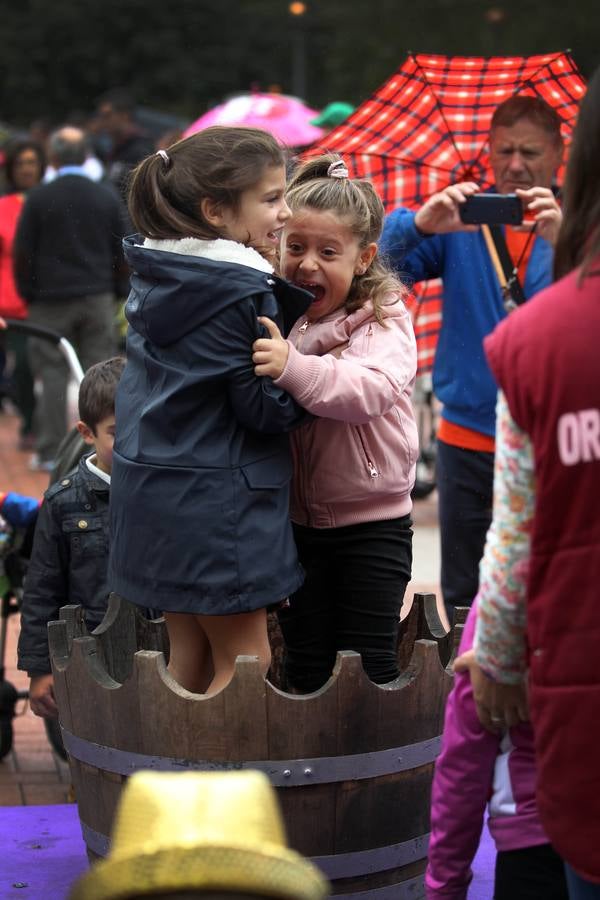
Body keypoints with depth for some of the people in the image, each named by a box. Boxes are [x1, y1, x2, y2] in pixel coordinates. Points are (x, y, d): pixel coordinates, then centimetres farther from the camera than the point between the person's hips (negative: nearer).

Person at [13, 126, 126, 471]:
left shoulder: (39, 198, -7)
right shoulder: (108, 197, 2)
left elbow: (23, 252, -4)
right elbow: (122, 251, 7)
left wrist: (29, 294, 7)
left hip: (51, 299, -2)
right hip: (98, 300, 2)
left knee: (53, 374, 3)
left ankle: (52, 452, 3)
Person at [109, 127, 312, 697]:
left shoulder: (155, 275, 6)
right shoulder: (241, 292, -19)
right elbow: (270, 408, -17)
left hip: (153, 489, 9)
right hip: (217, 497, -9)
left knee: (189, 656, 17)